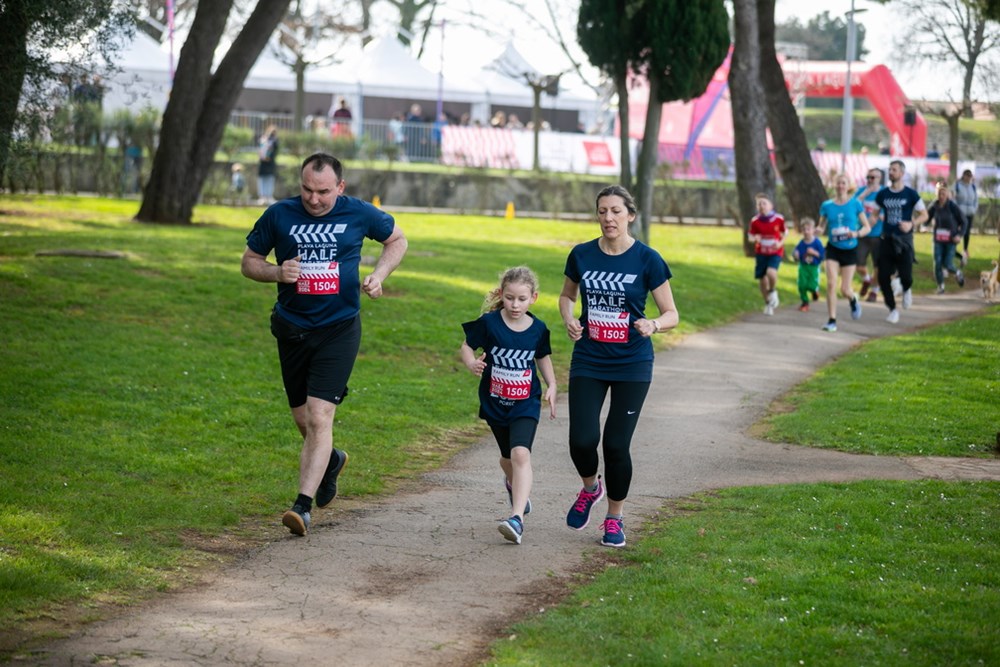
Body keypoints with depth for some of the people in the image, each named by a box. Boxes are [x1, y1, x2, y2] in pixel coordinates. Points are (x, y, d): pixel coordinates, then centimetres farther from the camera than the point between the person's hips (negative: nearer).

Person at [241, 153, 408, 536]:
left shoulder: (359, 214, -3)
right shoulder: (279, 215, -3)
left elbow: (397, 240, 15)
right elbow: (249, 262, 7)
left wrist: (379, 275, -3)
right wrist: (276, 272, -14)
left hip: (339, 329, -3)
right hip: (293, 329, 3)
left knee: (319, 418, -15)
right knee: (302, 419, 14)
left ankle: (303, 506, -17)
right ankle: (331, 462, 48)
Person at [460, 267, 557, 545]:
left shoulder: (538, 329, -5)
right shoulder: (489, 323, -12)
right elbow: (467, 346, -3)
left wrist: (551, 386, 3)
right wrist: (472, 364, -24)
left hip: (525, 404, -1)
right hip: (494, 403, 1)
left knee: (521, 453, -22)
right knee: (508, 456, 20)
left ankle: (517, 518, -29)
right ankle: (514, 484, 56)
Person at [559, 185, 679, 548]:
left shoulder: (647, 259, -7)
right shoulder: (582, 255, 0)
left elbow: (671, 314, -3)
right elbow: (567, 294, 19)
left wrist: (652, 324, -25)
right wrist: (569, 318, -3)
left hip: (632, 365, -2)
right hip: (588, 362, 2)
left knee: (616, 444, -1)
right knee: (582, 440, -9)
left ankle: (614, 519, 21)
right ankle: (590, 488, 25)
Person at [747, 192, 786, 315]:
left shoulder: (779, 219, -9)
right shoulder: (755, 221, -8)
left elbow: (784, 234, 5)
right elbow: (750, 236, 3)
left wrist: (780, 243, -14)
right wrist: (755, 239, -20)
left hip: (775, 252, -2)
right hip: (761, 253, 2)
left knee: (771, 272, -28)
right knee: (762, 278, 4)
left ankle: (773, 291, 5)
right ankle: (768, 304, 27)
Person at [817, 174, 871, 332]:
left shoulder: (855, 204, -4)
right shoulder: (827, 205, 1)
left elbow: (867, 227, -1)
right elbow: (822, 227, 7)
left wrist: (856, 234, -21)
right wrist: (820, 230, -17)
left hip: (850, 249, -1)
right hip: (833, 248, 1)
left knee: (845, 290, 0)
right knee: (831, 283, -15)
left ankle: (853, 301, 37)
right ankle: (832, 321, -7)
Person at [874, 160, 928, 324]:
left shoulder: (911, 194, -3)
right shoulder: (882, 194, 6)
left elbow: (924, 215, 1)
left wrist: (912, 224, -16)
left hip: (904, 241, -3)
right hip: (887, 240, 3)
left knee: (905, 276, -9)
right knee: (883, 277, -4)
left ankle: (906, 290, 29)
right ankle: (893, 309, 13)